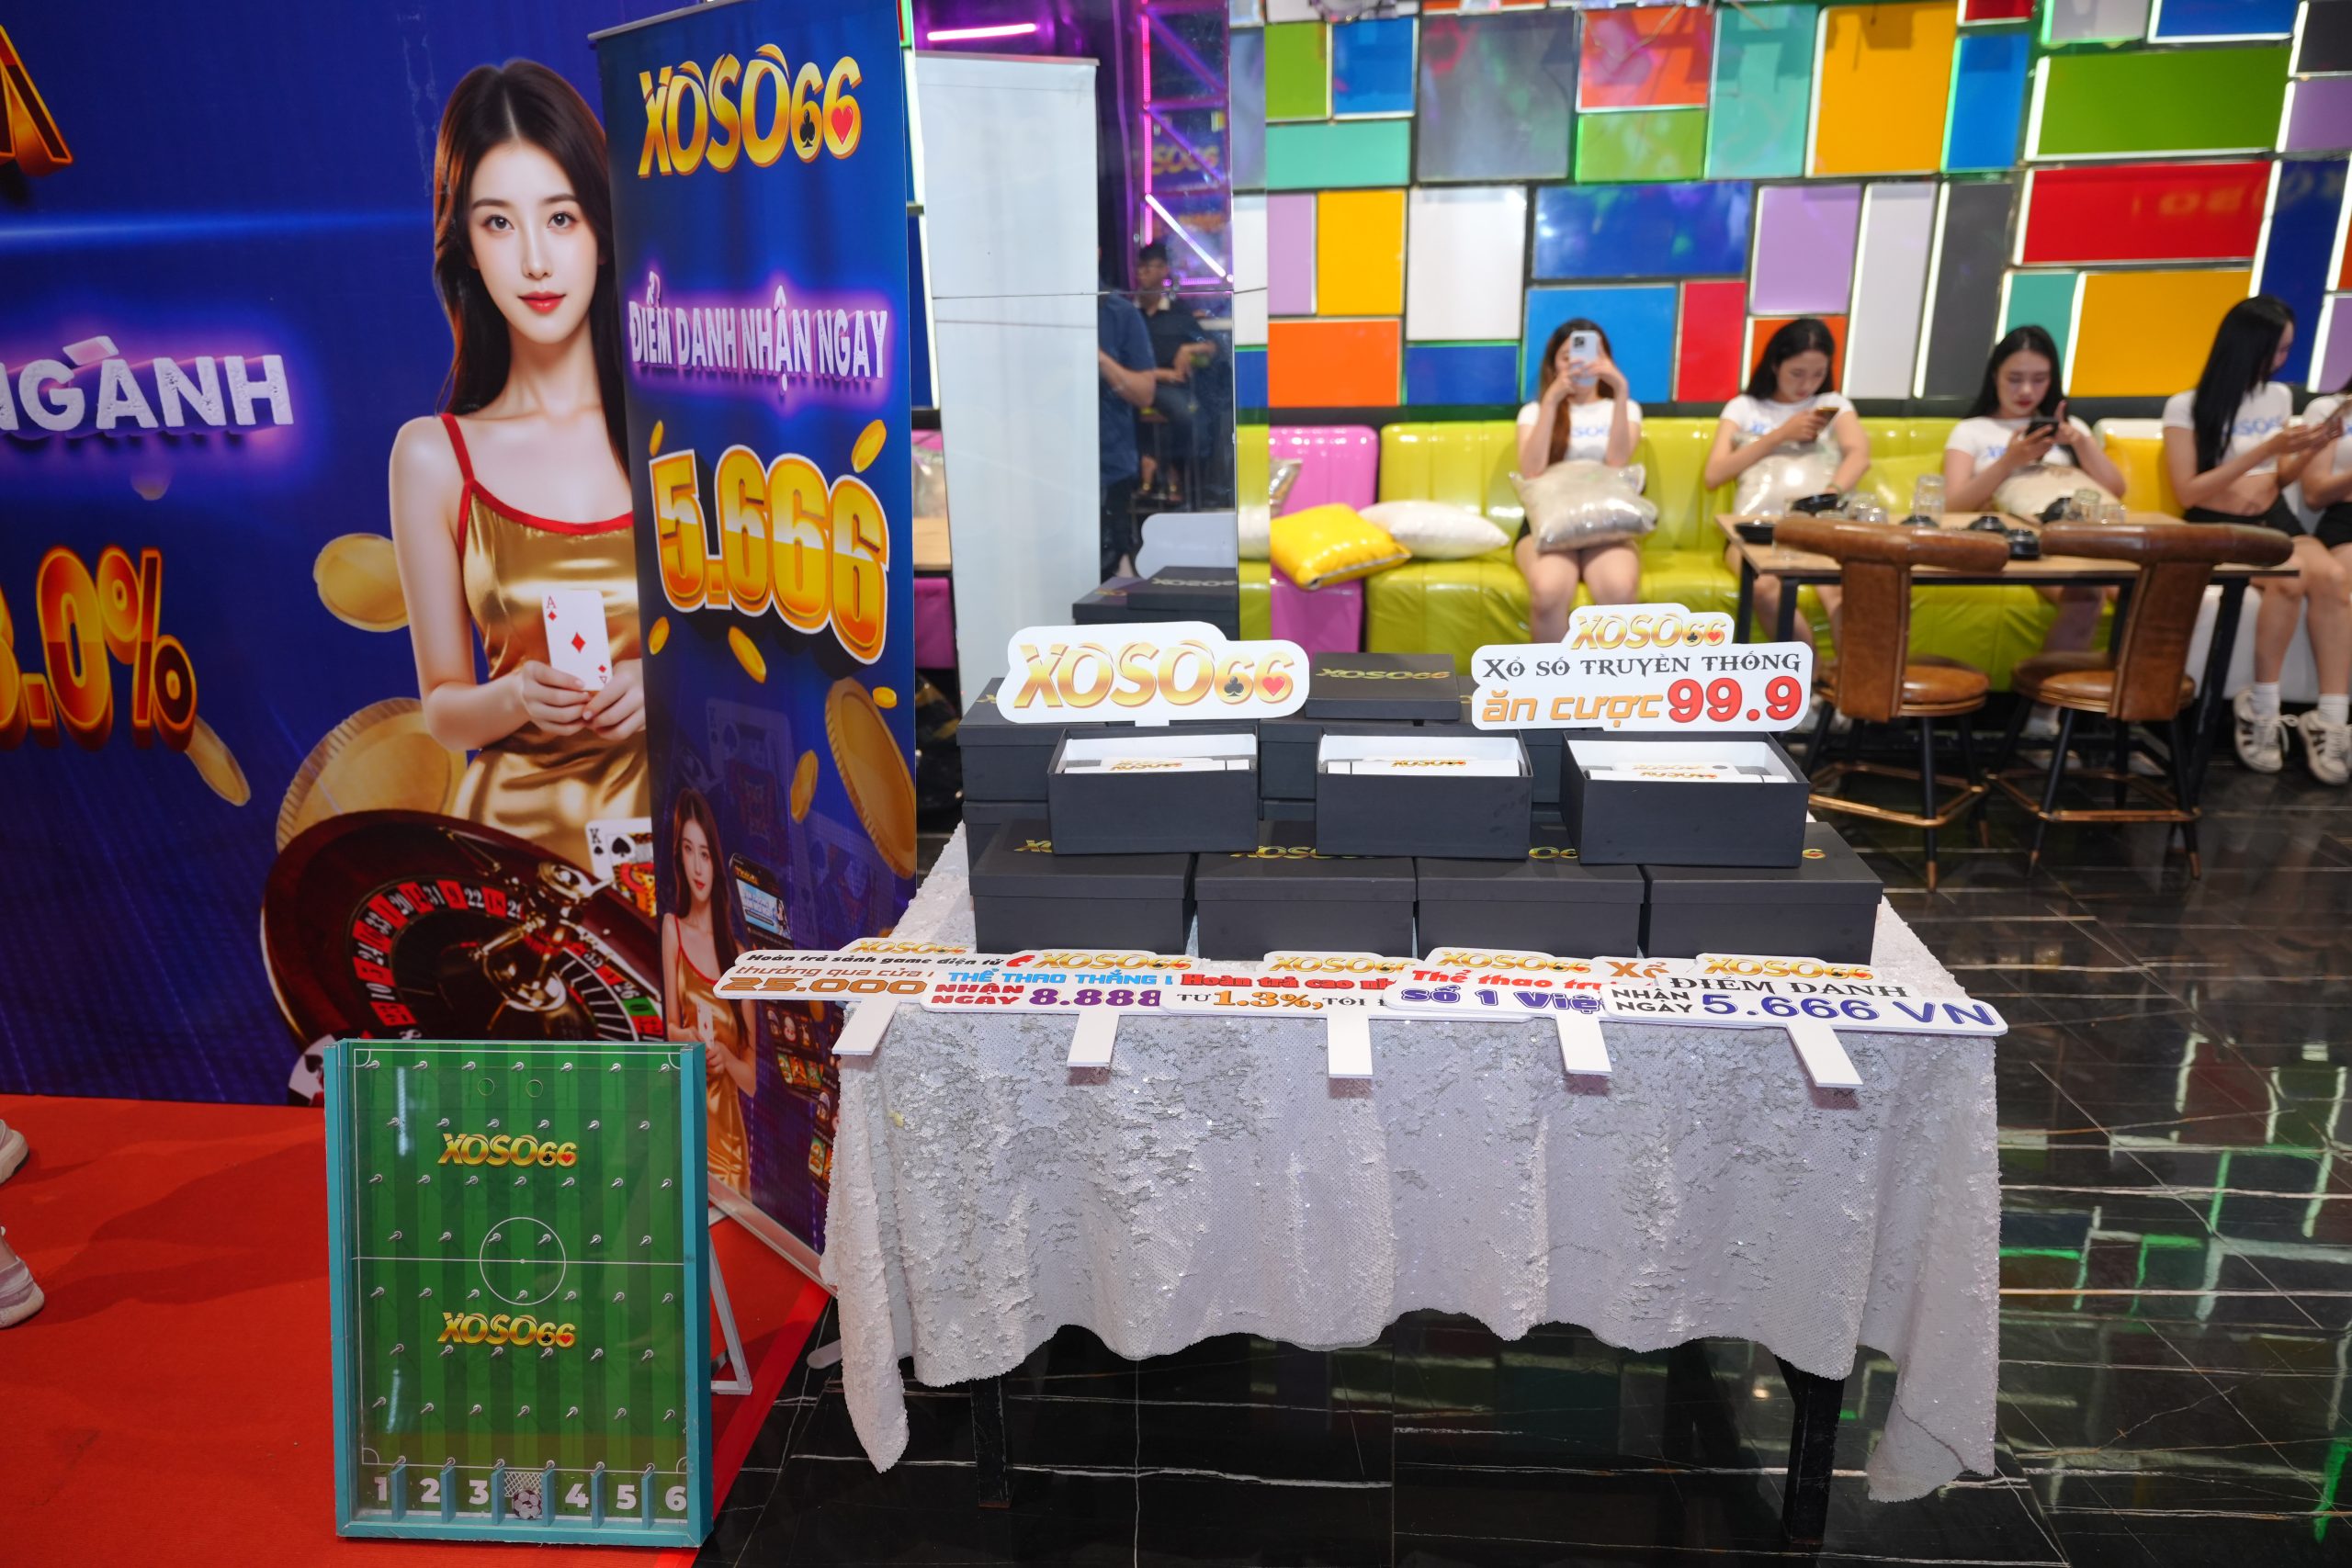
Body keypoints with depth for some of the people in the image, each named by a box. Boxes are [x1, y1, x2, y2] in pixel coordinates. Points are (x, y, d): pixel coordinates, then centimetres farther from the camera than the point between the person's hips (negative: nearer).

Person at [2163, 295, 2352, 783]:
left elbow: (2279, 479, 20)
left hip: (2275, 519, 5)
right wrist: (2264, 450, -15)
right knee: (2290, 578, -35)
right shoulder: (2186, 406, -3)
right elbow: (2188, 493, -10)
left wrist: (2309, 450, 0)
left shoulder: (2280, 396, 13)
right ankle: (2261, 709, -21)